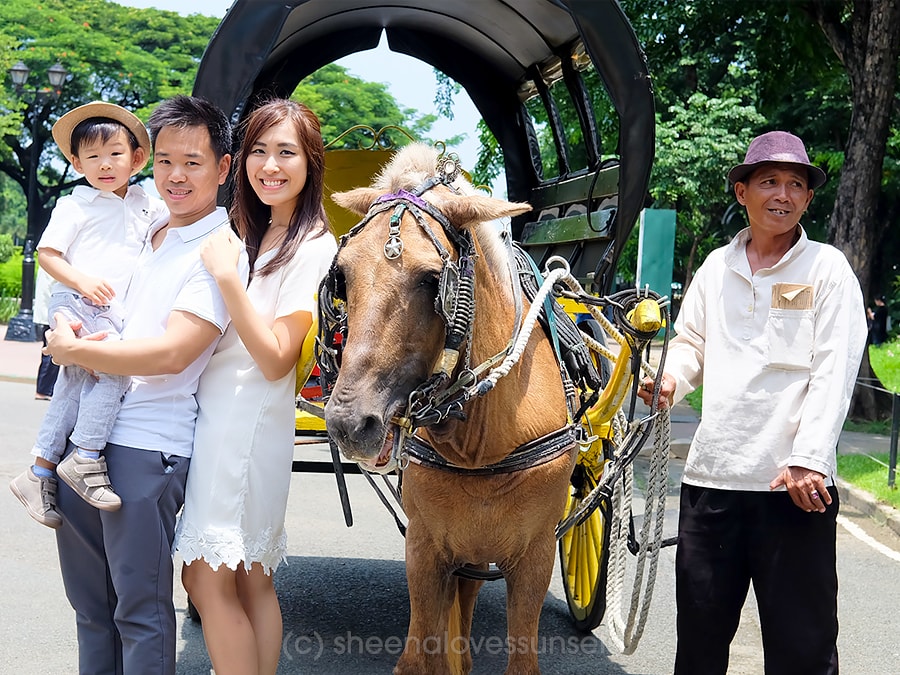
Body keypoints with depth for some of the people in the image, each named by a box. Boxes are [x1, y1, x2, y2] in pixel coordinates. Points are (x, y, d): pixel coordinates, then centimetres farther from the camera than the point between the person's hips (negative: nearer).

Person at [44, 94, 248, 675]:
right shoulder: (148, 234, 15)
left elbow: (172, 354, -19)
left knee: (140, 610, -1)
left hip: (145, 447, -8)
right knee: (89, 602, 17)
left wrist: (72, 349, -11)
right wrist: (67, 331, 5)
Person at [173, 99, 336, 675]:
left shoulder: (313, 247, -12)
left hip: (250, 418, -8)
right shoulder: (249, 233, 14)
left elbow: (276, 359, -18)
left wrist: (228, 277, -22)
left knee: (211, 580, -5)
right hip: (215, 408, 8)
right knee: (249, 580, 12)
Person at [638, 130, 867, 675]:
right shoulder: (717, 267, 13)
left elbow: (835, 371, -7)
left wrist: (807, 458, -17)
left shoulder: (827, 268, 0)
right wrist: (672, 379, -3)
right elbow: (691, 342, 20)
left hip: (796, 484, -4)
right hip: (712, 473, 4)